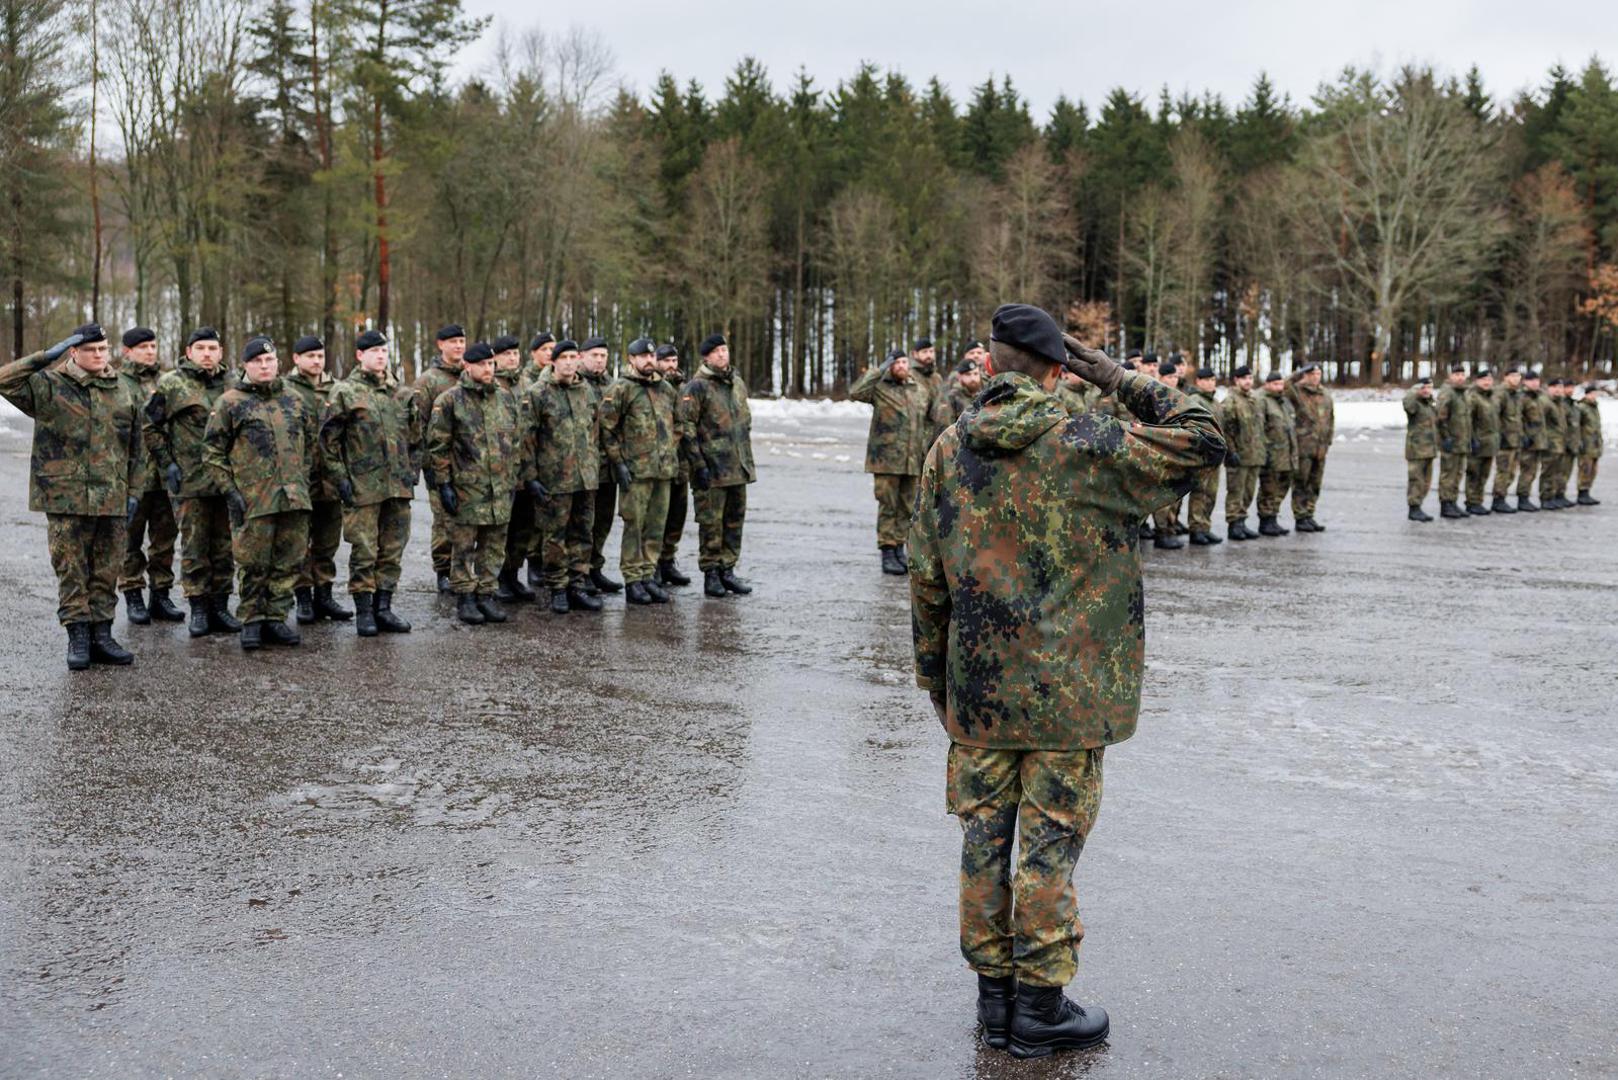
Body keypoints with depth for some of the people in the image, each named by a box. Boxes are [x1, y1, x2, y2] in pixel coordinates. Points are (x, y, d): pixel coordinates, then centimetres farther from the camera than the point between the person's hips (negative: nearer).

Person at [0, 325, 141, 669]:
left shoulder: (121, 394, 12)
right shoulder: (49, 386, 0)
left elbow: (134, 451, 16)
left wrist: (133, 492, 11)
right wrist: (47, 356, -15)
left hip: (111, 500, 3)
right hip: (65, 499, -3)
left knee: (107, 572, 8)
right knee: (71, 572, 0)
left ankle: (101, 636, 16)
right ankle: (78, 638, 6)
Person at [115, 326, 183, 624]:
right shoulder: (116, 384, -3)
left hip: (166, 473, 5)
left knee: (165, 536, 9)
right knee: (131, 537, 3)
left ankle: (161, 594, 18)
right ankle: (133, 597, 10)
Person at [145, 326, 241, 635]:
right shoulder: (171, 384, -1)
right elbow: (150, 426, 1)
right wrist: (167, 464, -5)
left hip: (227, 480, 4)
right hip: (190, 481, -4)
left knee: (224, 546, 8)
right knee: (194, 548, 1)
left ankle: (220, 606, 17)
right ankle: (199, 609, 8)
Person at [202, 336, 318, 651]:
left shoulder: (294, 400, 13)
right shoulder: (230, 403, 0)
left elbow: (311, 439, 23)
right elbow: (212, 450, 0)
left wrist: (303, 478, 13)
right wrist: (229, 490, -6)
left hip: (294, 497, 4)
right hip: (252, 500, -4)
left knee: (289, 562, 6)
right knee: (254, 565, -1)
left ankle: (275, 618, 17)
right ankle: (252, 621, 11)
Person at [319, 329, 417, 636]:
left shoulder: (403, 394, 13)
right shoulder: (344, 393, -2)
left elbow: (416, 436, 20)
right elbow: (328, 439, -4)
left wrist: (412, 471, 10)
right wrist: (340, 478, -9)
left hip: (399, 485, 5)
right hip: (362, 487, -5)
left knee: (393, 550, 8)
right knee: (364, 552, -2)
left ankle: (383, 607, 17)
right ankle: (363, 611, 7)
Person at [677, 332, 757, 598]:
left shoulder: (738, 384, 14)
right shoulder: (696, 387, -9)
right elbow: (685, 427, -13)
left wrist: (747, 460, 19)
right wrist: (698, 464, -16)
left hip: (739, 467, 7)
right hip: (712, 468, -7)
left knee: (735, 519, 10)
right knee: (711, 522, -2)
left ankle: (727, 570, 19)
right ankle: (711, 573, 6)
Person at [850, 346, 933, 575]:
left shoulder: (921, 389, 13)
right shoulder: (880, 387, -2)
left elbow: (929, 420, 21)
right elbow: (855, 392, -20)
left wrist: (925, 445, 11)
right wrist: (880, 370, -16)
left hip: (913, 460, 5)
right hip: (886, 458, -5)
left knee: (907, 507, 10)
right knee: (888, 506, -3)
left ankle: (899, 550, 20)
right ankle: (887, 553, 1)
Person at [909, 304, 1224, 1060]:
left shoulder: (949, 452, 2)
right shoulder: (1085, 445, -11)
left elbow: (927, 579, 6)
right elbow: (1202, 442, -3)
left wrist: (934, 676, 16)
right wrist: (1122, 382, 1)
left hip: (977, 688, 4)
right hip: (1068, 688, -4)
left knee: (985, 835, 12)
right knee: (1051, 842, 4)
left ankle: (995, 996, 22)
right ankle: (1040, 1009, 12)